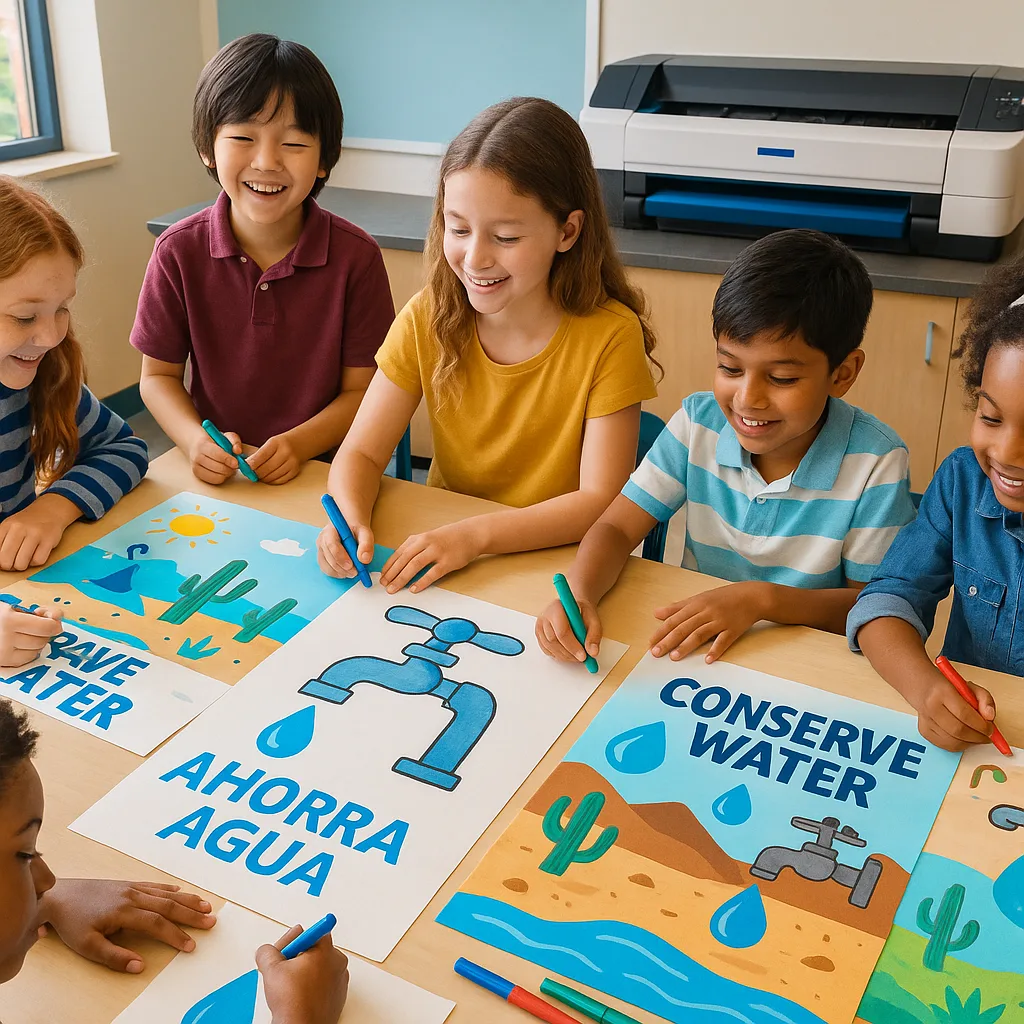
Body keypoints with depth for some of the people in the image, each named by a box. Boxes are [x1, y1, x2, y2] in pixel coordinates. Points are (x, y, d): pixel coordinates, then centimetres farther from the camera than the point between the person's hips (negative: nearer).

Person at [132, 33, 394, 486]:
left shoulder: (355, 256, -7)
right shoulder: (179, 252, -3)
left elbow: (362, 389, -2)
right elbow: (159, 375, 6)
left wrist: (298, 444, -19)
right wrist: (195, 440, -14)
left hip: (321, 470, 0)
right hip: (214, 476, 0)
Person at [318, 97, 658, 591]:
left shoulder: (609, 336, -15)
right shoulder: (429, 319, -4)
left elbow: (601, 500, -18)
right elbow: (360, 453, -3)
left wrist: (474, 533, -30)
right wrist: (349, 518, -26)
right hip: (438, 563, 3)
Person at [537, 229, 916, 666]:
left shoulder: (875, 462, -14)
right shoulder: (698, 421, -5)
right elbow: (617, 528, -6)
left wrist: (763, 597, -25)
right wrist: (577, 594, -27)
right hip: (690, 653, 2)